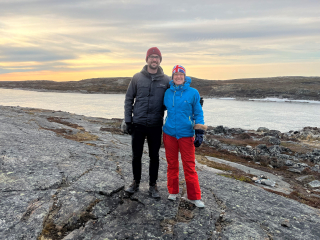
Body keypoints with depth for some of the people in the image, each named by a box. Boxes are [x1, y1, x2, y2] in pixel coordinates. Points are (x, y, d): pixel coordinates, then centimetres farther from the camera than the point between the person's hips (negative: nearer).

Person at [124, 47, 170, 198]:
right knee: (136, 156, 10)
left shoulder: (166, 80, 1)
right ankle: (136, 183, 28)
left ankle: (153, 185, 24)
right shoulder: (137, 78, 1)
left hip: (156, 125, 0)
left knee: (154, 156, 9)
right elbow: (129, 100, 3)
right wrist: (128, 120, -1)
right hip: (138, 124, 0)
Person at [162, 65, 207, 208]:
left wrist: (199, 133, -6)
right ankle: (173, 192, 28)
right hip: (169, 133, 3)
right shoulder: (168, 93, 5)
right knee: (172, 164, 13)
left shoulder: (193, 93, -2)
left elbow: (198, 113, 0)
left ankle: (194, 197, 14)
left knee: (189, 166, 1)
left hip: (186, 134, -3)